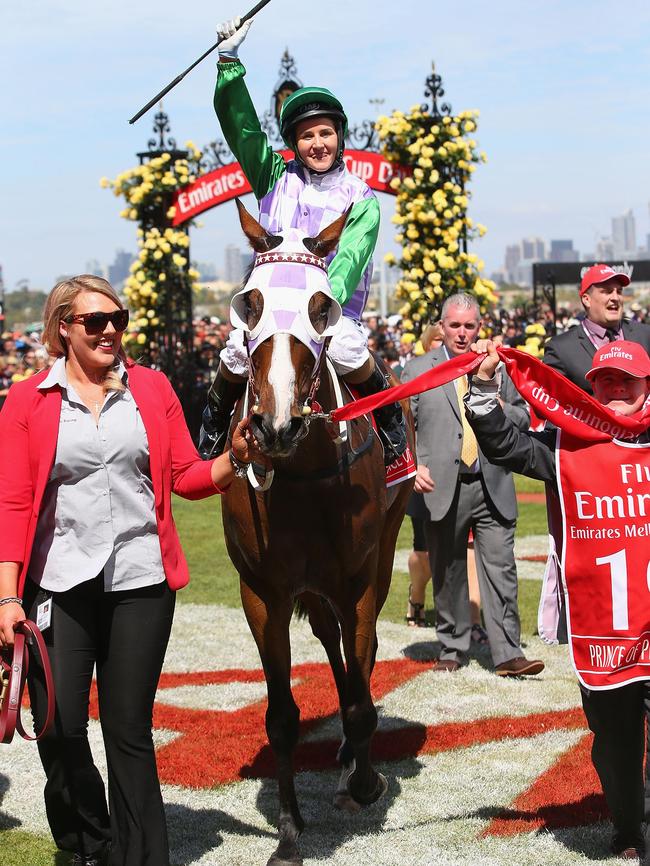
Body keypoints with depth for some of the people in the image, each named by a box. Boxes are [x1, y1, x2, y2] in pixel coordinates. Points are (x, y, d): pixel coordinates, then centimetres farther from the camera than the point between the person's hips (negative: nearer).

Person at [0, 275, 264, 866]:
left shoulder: (153, 389, 7)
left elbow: (187, 478, 8)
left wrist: (235, 460, -12)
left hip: (140, 583, 1)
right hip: (58, 587, 0)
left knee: (130, 730, 5)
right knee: (60, 732, 1)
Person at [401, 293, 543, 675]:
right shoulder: (418, 370, 7)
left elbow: (524, 418, 16)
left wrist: (502, 410, -6)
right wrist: (413, 465, -12)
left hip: (493, 488, 1)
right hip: (442, 488, -1)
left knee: (501, 569, -5)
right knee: (448, 574, 8)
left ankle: (508, 654, -4)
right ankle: (452, 650, 19)